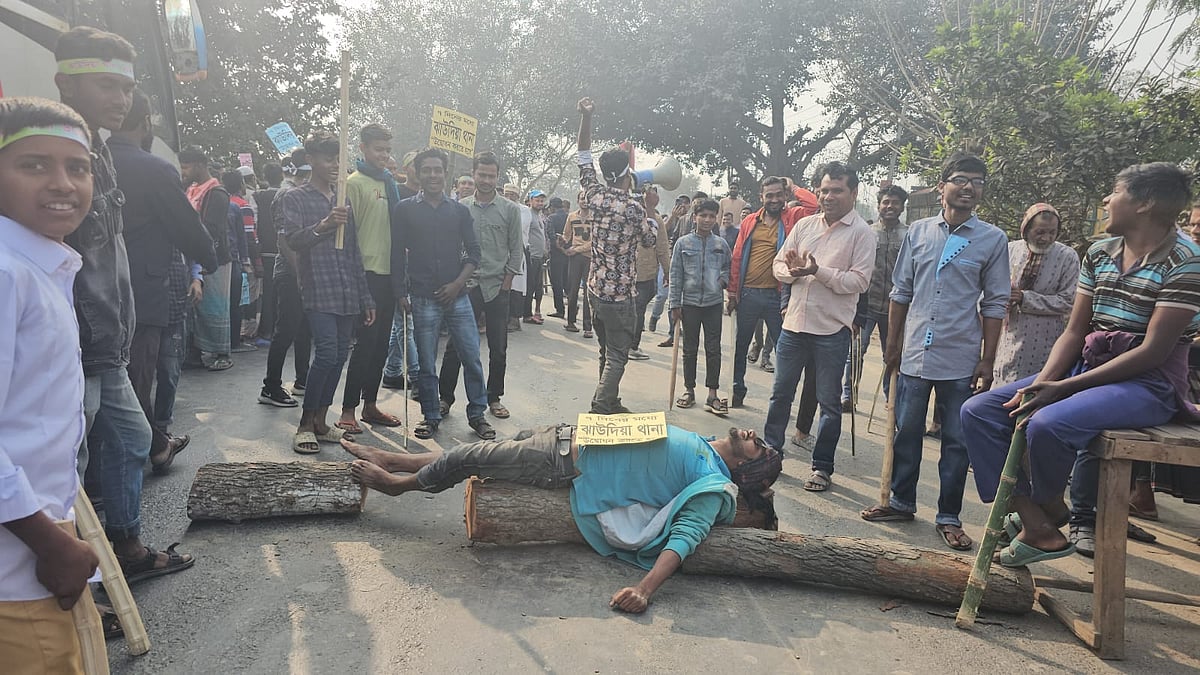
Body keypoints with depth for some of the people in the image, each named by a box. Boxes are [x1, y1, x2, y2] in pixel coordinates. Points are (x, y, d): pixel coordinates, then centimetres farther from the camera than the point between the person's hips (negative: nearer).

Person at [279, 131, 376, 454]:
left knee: (339, 357, 5)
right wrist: (322, 226, -28)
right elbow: (293, 240, -10)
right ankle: (305, 425, -1)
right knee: (327, 354, -15)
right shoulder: (294, 198, 4)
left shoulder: (343, 200, 19)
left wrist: (365, 298, 15)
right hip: (319, 292, -5)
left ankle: (320, 421, 16)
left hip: (348, 294, 6)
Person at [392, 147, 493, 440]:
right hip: (423, 298, -1)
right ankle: (431, 416, 19)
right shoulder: (405, 209, 4)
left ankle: (477, 414, 14)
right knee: (426, 363, 5)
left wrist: (458, 283, -4)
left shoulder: (459, 211, 9)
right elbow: (398, 254, 4)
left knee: (472, 357, 1)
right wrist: (401, 293, -2)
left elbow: (473, 252, 9)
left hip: (457, 295, 2)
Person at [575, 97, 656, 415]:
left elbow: (584, 160, 14)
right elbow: (651, 239, 4)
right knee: (617, 357, -2)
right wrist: (650, 209, 17)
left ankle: (610, 403, 27)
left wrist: (585, 117, 8)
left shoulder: (596, 196, 1)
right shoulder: (633, 208, -14)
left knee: (607, 352, 19)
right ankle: (600, 409, -11)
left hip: (595, 290, 7)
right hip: (620, 294, -6)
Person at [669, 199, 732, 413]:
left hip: (714, 302, 1)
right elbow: (675, 274, 2)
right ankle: (689, 390, 21)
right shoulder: (683, 243, 0)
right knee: (690, 349, 9)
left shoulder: (721, 244, 4)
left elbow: (729, 266, 18)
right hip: (690, 302, 0)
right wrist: (675, 303, -1)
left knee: (713, 349, 1)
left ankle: (712, 394, 7)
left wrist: (724, 279, -4)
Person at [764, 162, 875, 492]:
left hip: (831, 329, -4)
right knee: (781, 392, 14)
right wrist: (792, 271, -12)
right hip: (794, 323, 5)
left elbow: (859, 280, -13)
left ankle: (822, 466, 18)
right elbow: (779, 263, 10)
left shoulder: (861, 233, -5)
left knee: (829, 402, 6)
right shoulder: (804, 224, 9)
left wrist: (818, 271, -21)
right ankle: (770, 451, 29)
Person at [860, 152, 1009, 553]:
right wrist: (893, 346, 8)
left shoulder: (993, 240, 0)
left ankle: (949, 518, 19)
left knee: (956, 441, 7)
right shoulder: (918, 232, 5)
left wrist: (987, 362, -4)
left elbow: (994, 305, 0)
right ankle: (901, 502, 28)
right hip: (914, 354, 2)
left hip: (960, 361, -2)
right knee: (906, 433, 12)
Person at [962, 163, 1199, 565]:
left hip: (1150, 383, -7)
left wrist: (1064, 388, -21)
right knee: (979, 411, -9)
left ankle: (1049, 510, -2)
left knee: (1048, 422, -35)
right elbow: (1074, 333, 7)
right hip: (1087, 367, 7)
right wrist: (1043, 383, -11)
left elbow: (1153, 352, -17)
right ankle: (1039, 526, -12)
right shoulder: (1099, 254, 10)